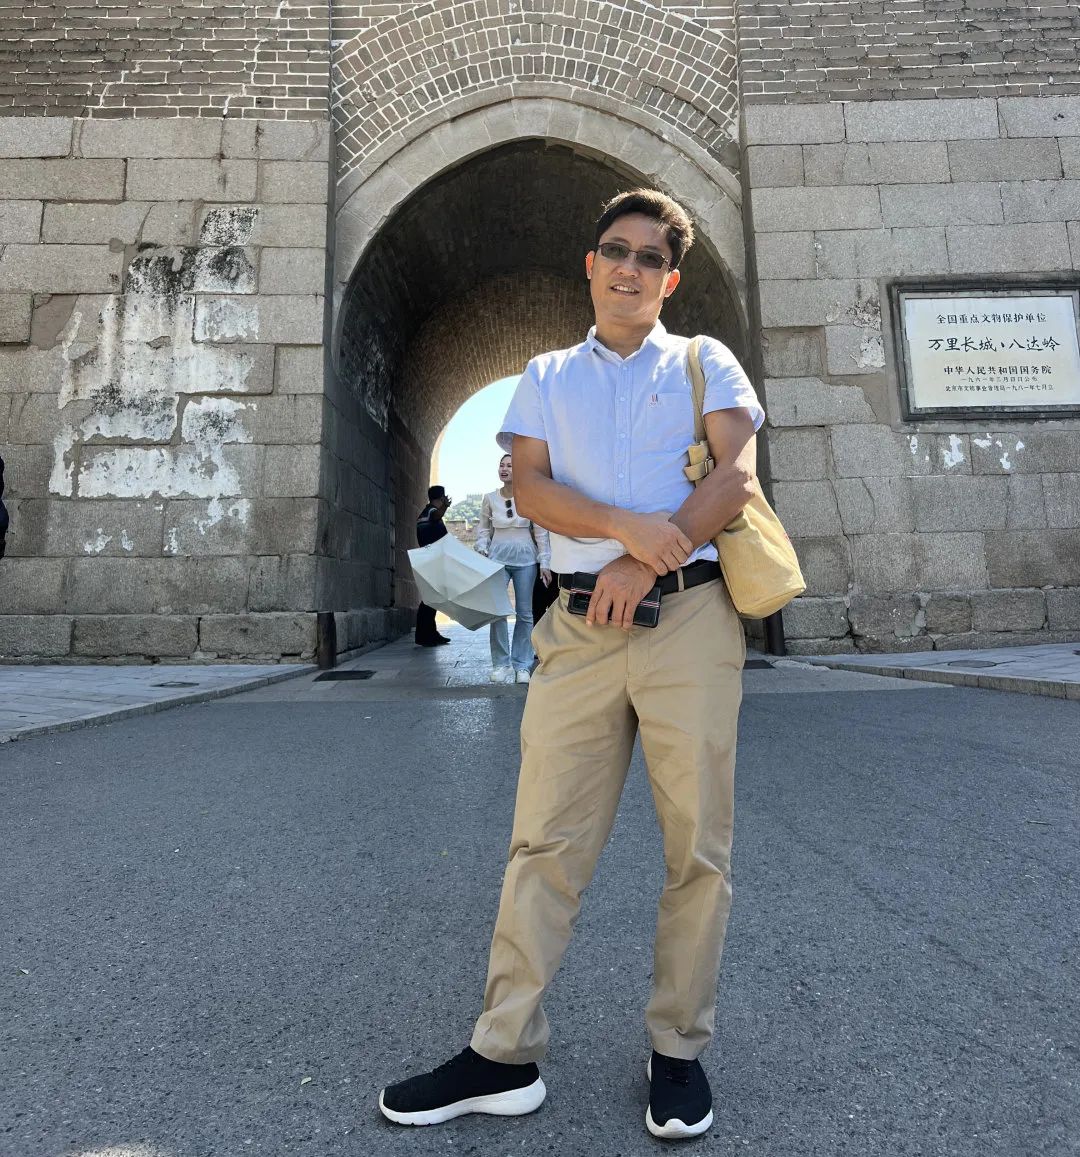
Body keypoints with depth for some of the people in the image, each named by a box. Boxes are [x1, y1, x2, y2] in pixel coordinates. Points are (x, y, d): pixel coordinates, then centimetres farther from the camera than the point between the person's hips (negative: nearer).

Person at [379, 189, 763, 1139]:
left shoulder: (707, 363, 15)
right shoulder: (547, 376, 19)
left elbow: (736, 476, 0)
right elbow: (531, 487, 3)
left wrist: (647, 564, -11)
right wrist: (627, 527, -14)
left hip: (690, 613, 0)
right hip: (580, 624, 1)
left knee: (698, 846, 4)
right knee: (545, 841, 2)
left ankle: (679, 1050, 23)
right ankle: (504, 1057, 16)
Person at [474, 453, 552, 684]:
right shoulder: (490, 498, 3)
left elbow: (541, 532, 0)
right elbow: (483, 529, 12)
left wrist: (545, 562, -3)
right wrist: (482, 551, -3)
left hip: (525, 557, -1)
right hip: (498, 556, 1)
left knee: (524, 612, 3)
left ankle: (522, 665, 12)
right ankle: (501, 663, 4)